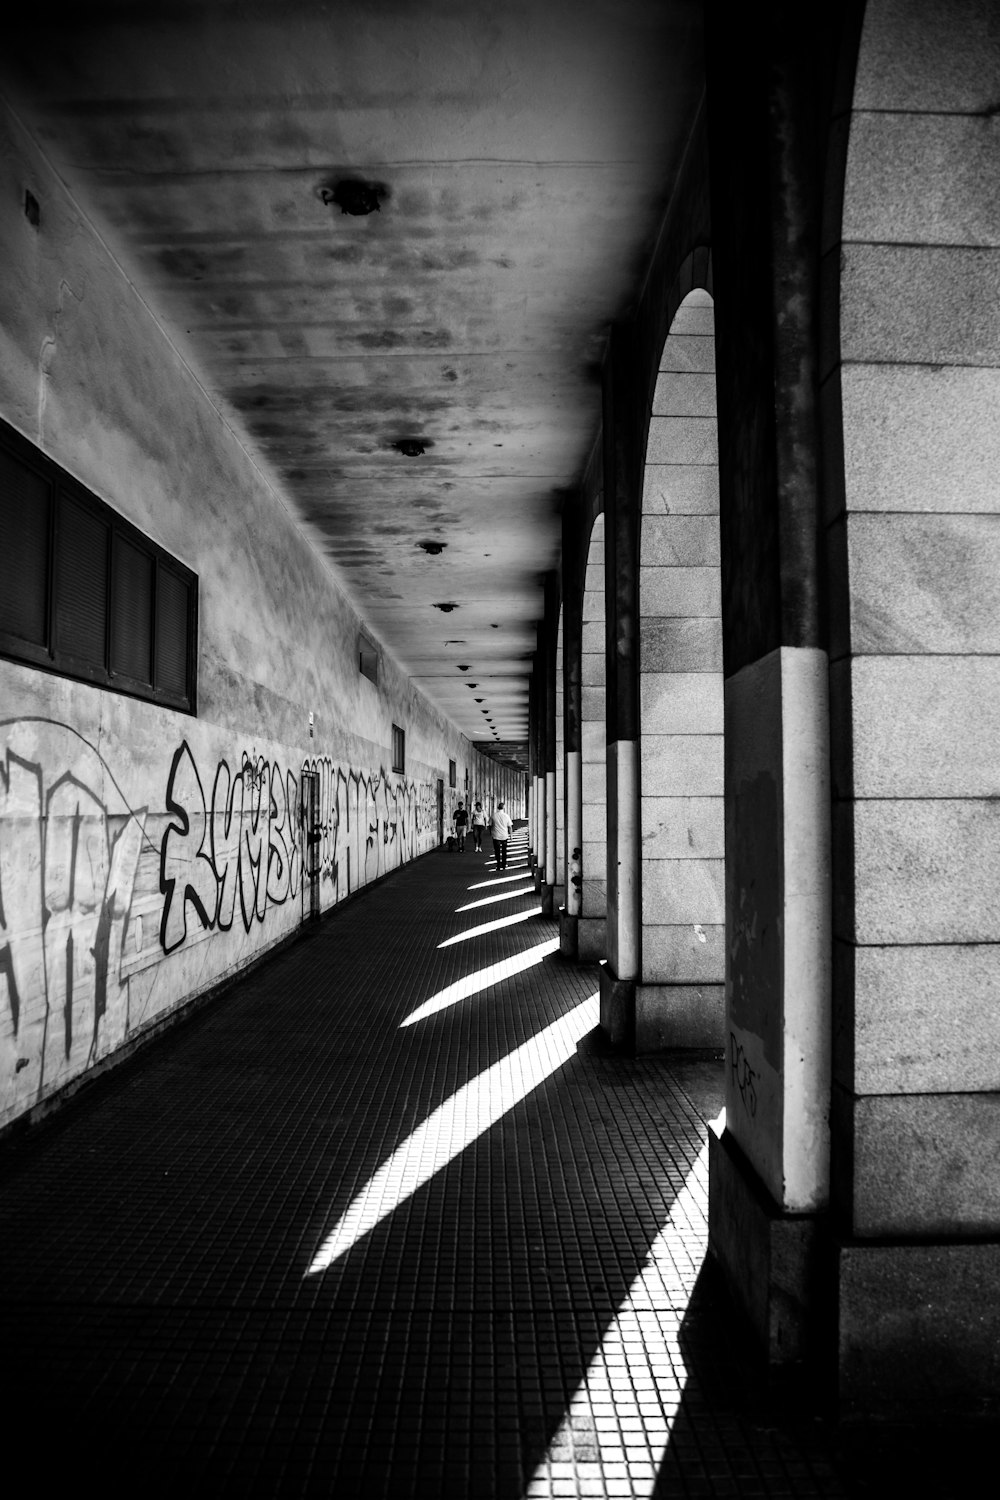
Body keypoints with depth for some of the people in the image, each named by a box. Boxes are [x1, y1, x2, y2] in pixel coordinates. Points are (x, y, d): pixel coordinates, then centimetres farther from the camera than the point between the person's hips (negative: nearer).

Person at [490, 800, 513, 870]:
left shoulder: (494, 815, -8)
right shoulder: (506, 816, -5)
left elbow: (490, 825, 0)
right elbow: (510, 826, -1)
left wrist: (490, 833, 13)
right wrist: (510, 833, 12)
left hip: (496, 836, -2)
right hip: (504, 836, 2)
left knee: (497, 851, 3)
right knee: (504, 851, 16)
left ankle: (499, 865, -2)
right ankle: (504, 865, 23)